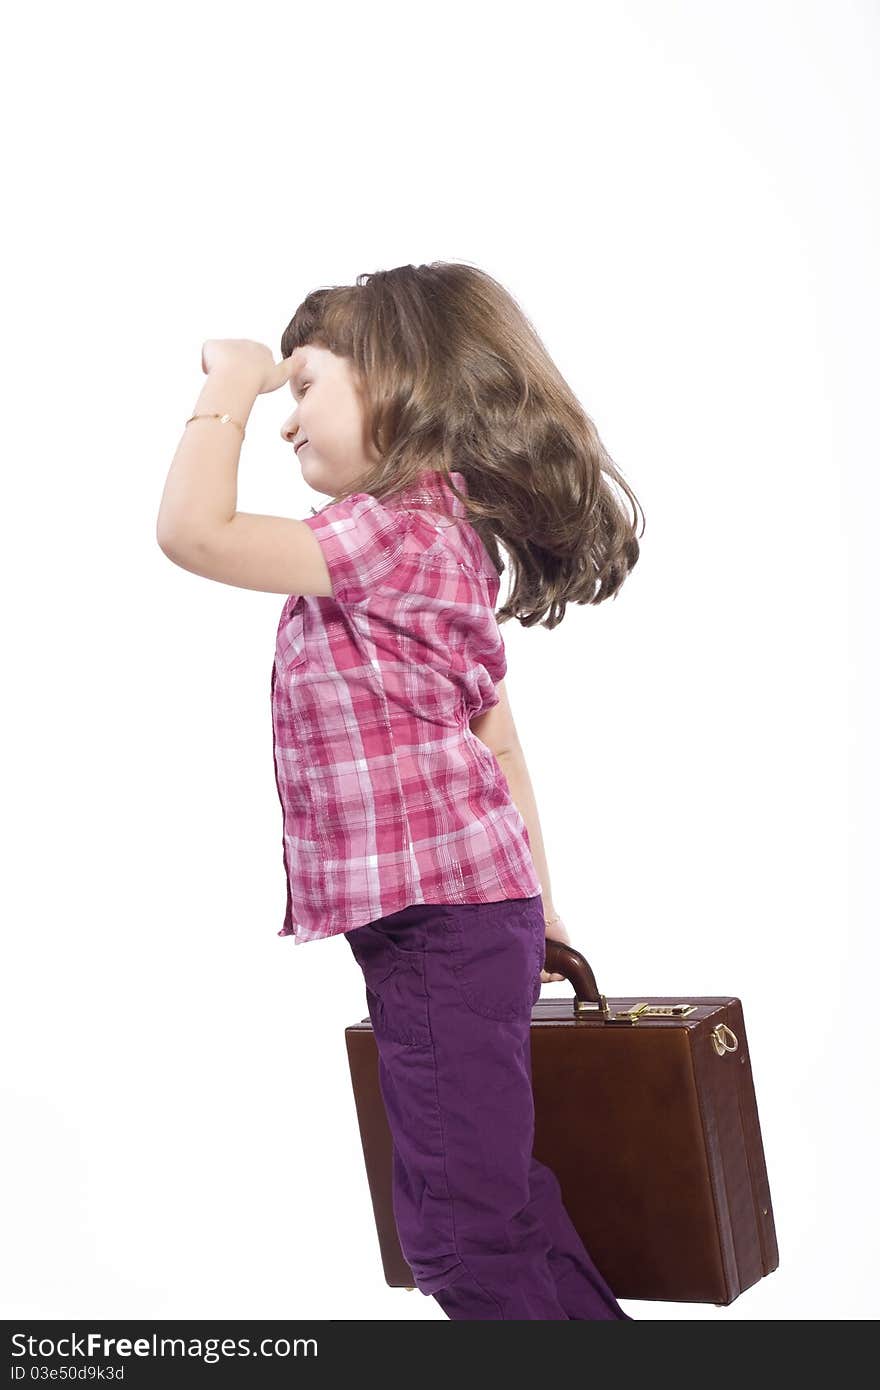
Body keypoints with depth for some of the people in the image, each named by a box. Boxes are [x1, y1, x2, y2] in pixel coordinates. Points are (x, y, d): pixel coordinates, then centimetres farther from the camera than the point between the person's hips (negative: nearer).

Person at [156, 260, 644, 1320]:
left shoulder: (395, 531, -16)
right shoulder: (445, 539, 16)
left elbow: (192, 530, -23)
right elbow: (495, 736, 19)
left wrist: (231, 391, -9)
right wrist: (532, 899, 22)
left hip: (439, 917, -11)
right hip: (475, 904, 11)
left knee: (459, 1220, -3)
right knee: (497, 1194, 20)